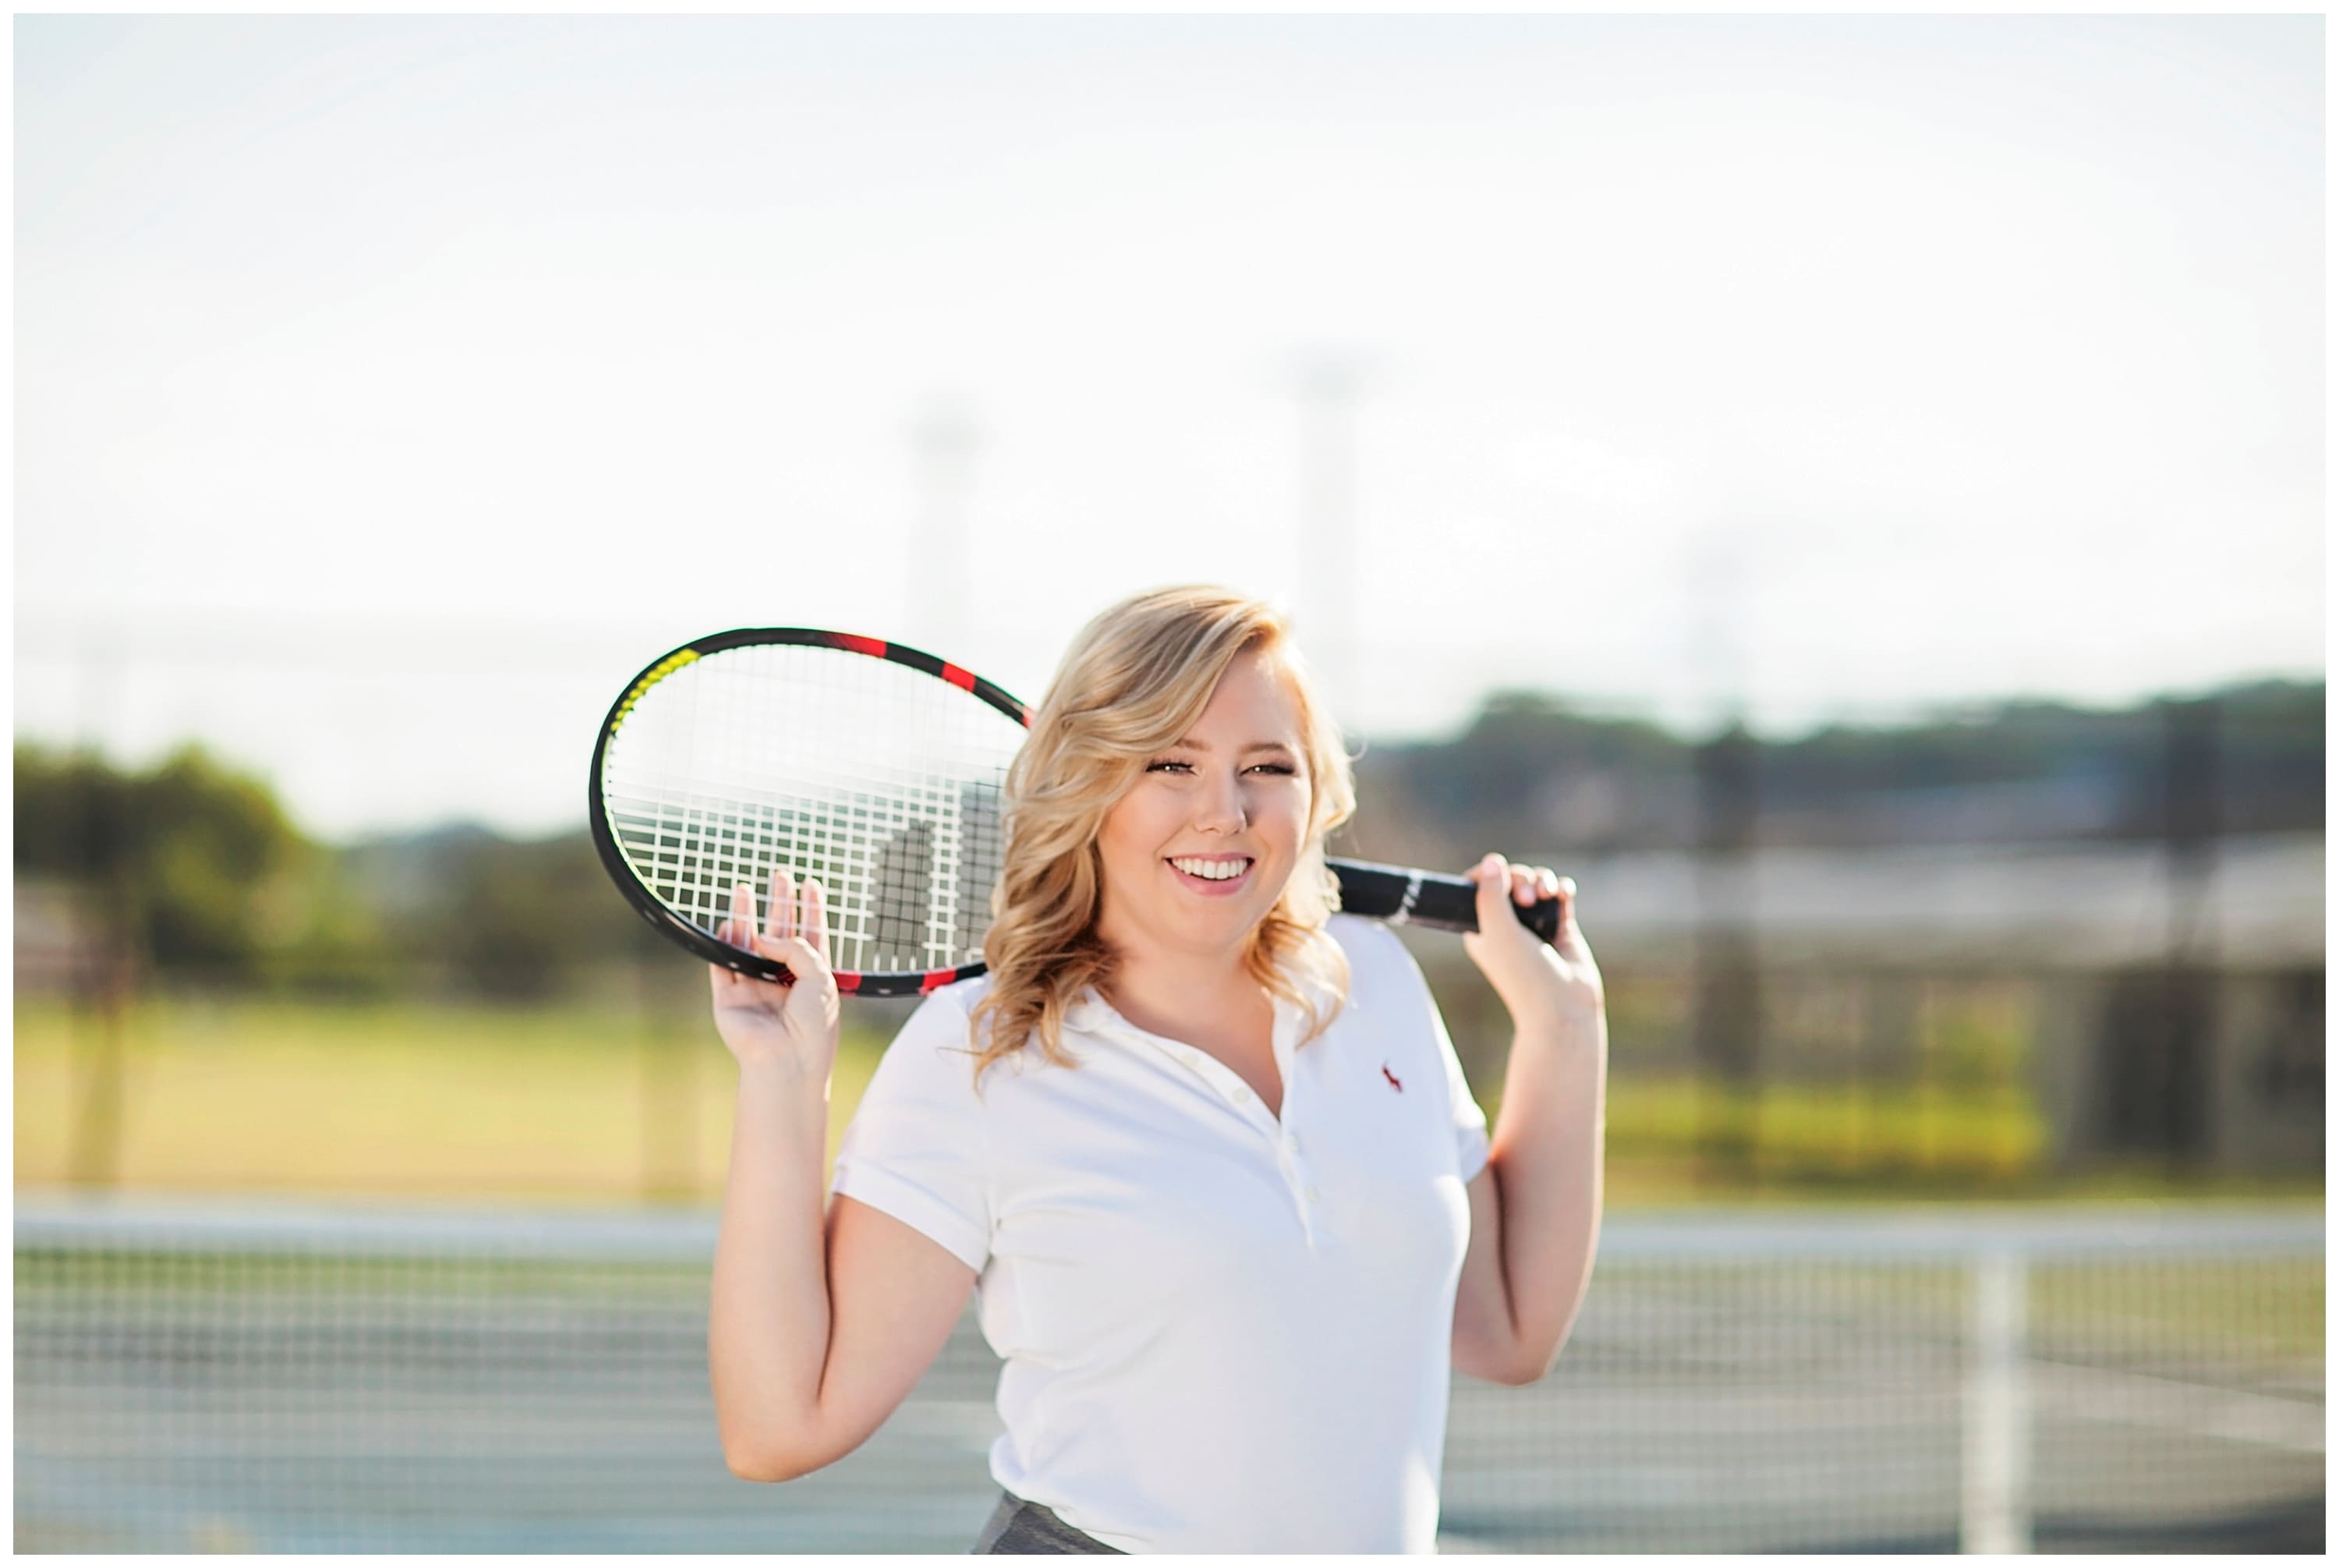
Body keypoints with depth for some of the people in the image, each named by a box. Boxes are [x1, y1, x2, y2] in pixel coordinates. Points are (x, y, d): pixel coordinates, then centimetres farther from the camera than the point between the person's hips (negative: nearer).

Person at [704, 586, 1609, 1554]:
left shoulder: (1371, 980, 4)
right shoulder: (976, 1053, -9)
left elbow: (1507, 1335, 11)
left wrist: (1564, 1025, 7)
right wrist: (782, 1079, -18)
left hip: (1380, 1544, 4)